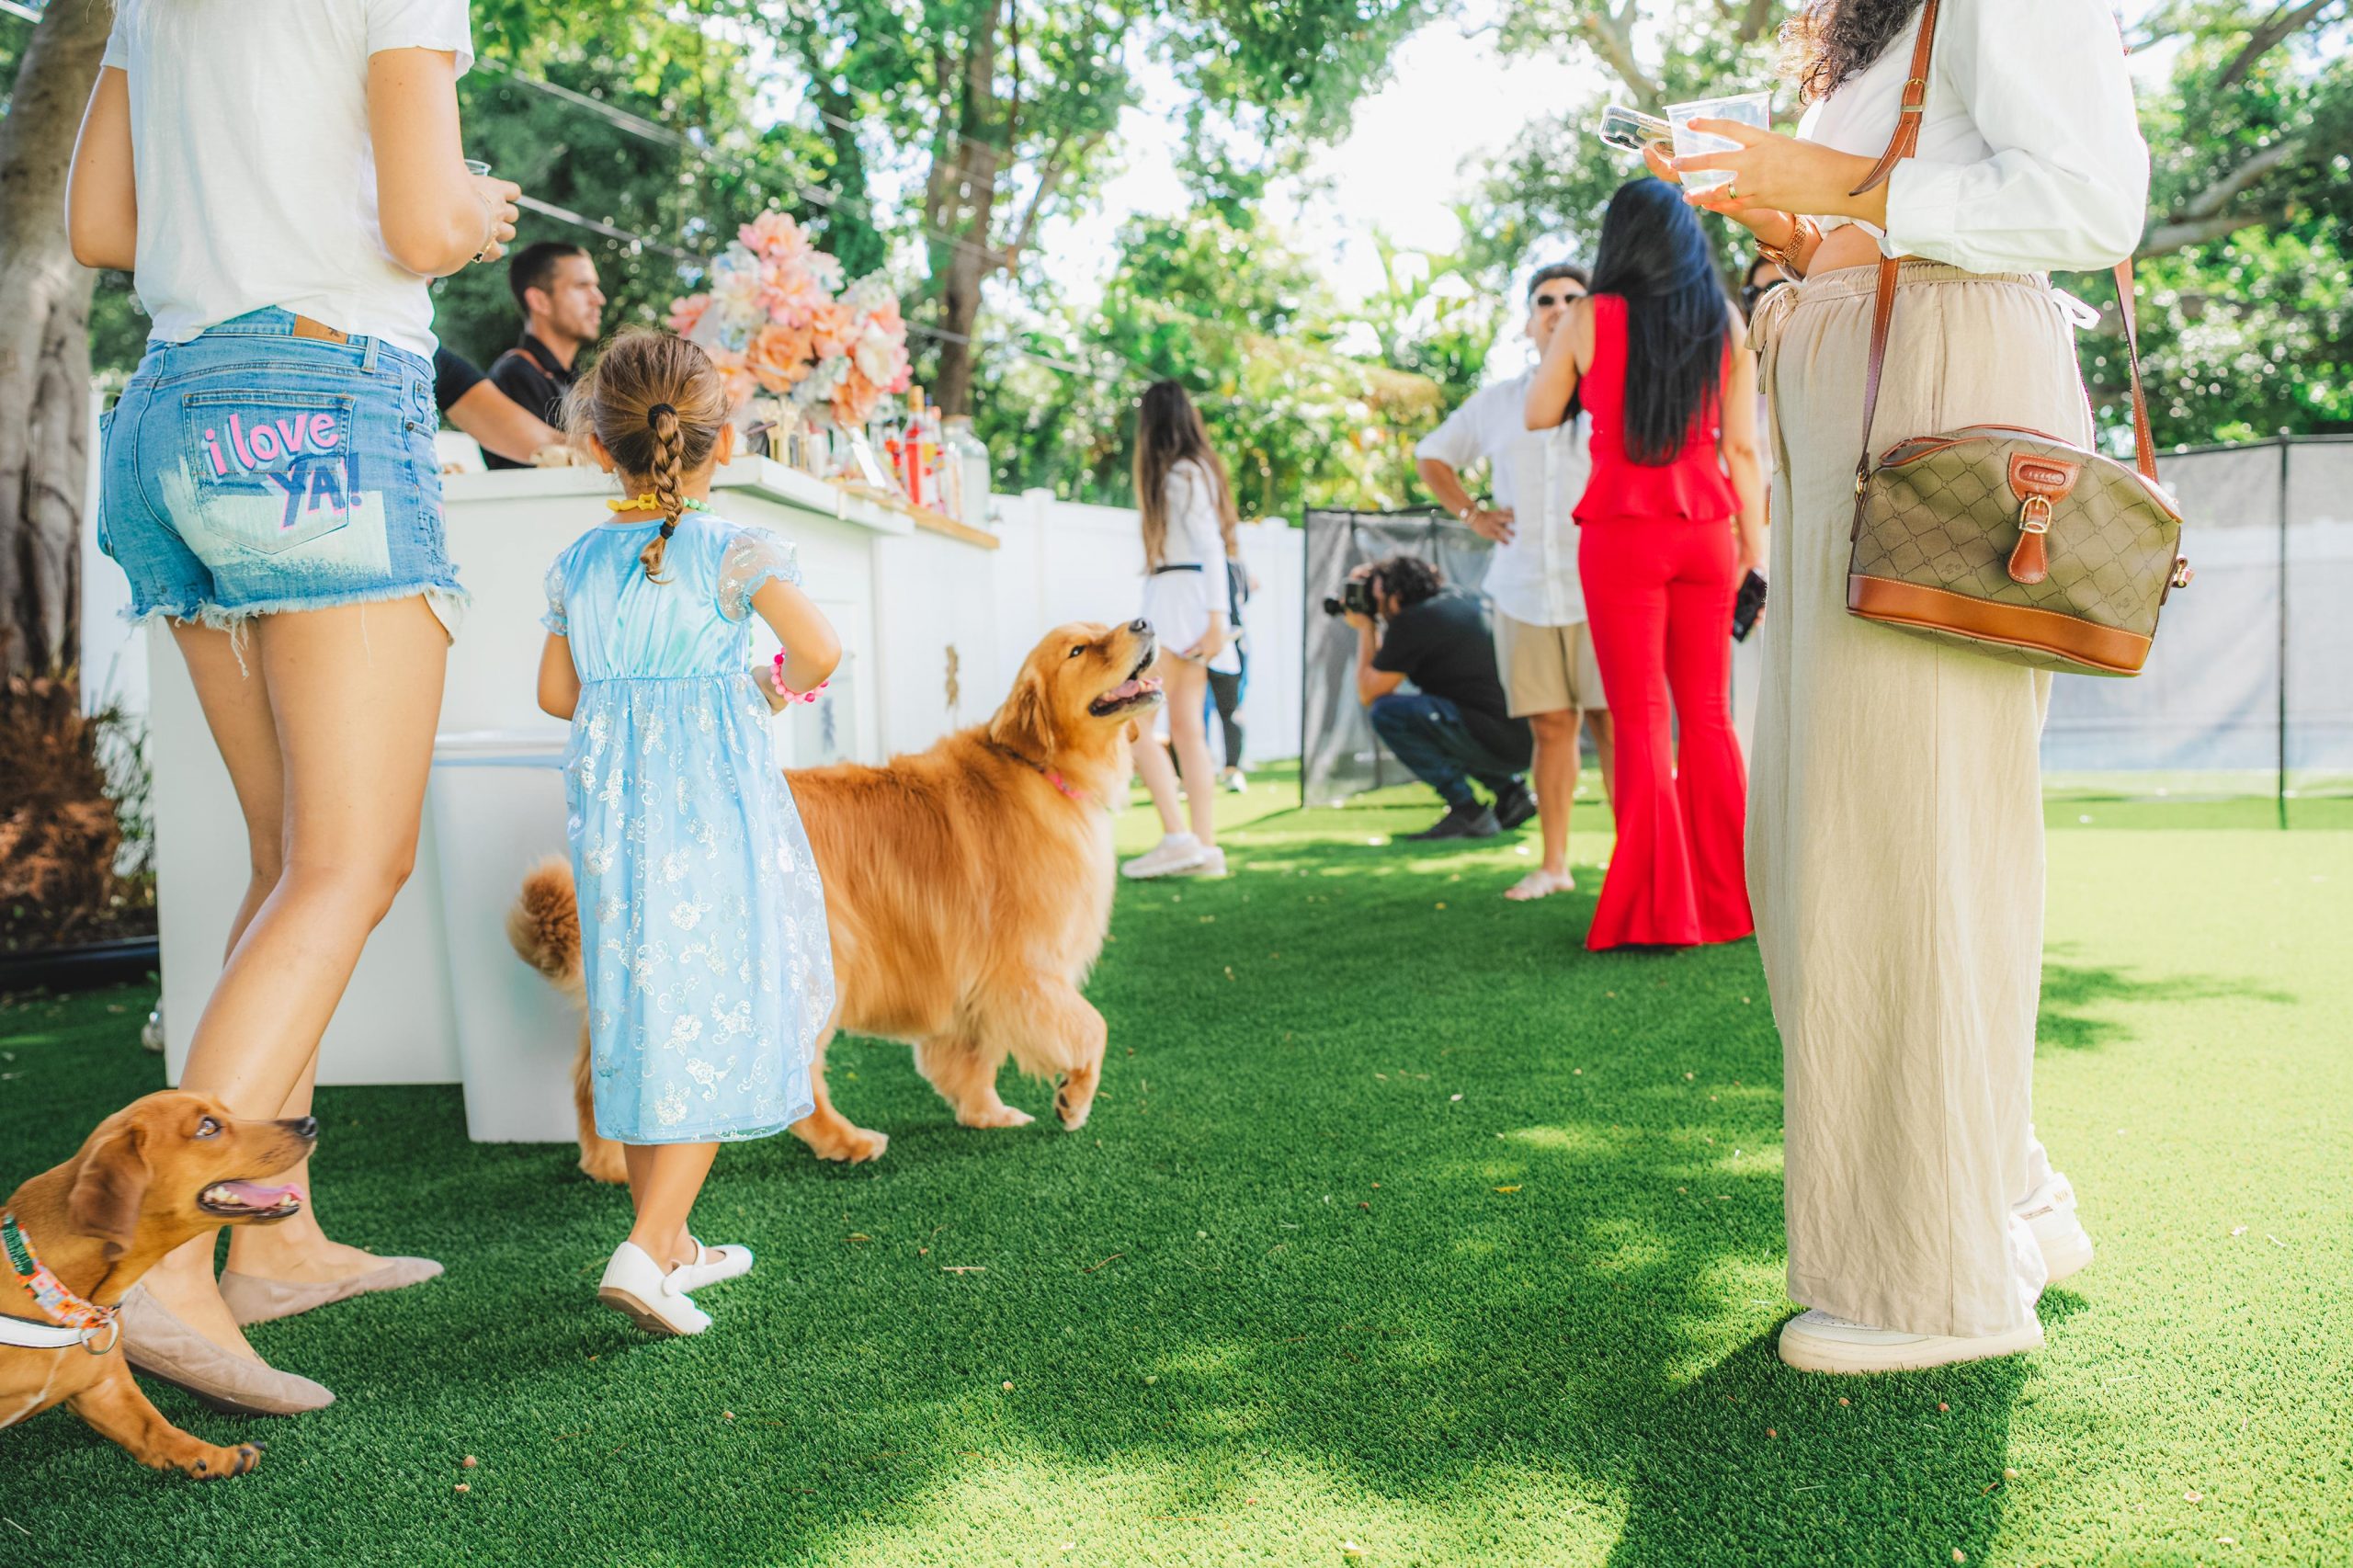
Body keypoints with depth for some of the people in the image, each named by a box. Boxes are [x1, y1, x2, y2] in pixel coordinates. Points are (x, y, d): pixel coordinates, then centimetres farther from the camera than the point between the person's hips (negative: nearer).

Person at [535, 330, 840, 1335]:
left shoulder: (577, 564, 7)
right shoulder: (735, 552, -7)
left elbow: (556, 693, 15)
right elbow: (818, 649, -19)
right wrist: (784, 686, 3)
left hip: (611, 813, 5)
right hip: (713, 808, -5)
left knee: (642, 1021, 13)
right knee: (716, 1023, -1)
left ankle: (669, 1242, 25)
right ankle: (646, 1252, -11)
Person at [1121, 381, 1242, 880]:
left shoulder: (1181, 474, -9)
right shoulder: (1199, 469, 18)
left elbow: (1211, 547, -17)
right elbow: (1207, 546, 13)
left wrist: (1216, 620, -22)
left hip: (1181, 602, -10)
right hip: (1182, 610, 10)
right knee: (1186, 728, 7)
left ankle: (1177, 837, -16)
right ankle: (1205, 847, 5)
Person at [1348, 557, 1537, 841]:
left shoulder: (1410, 622, -8)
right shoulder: (1463, 602, 18)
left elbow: (1368, 694, 0)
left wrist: (1365, 628, 11)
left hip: (1499, 740, -9)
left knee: (1386, 712, -11)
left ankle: (1467, 811, -8)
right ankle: (1511, 791, 19)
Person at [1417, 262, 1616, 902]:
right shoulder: (1496, 404, 13)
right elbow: (1431, 456, 26)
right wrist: (1472, 516, 13)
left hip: (1603, 587, -3)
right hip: (1524, 590, 3)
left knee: (1612, 723, -7)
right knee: (1551, 726, 5)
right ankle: (1553, 864, 11)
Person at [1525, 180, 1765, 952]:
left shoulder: (1590, 320, -2)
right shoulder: (1726, 323, 5)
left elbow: (1538, 415, 9)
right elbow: (1742, 446, 3)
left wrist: (1552, 348, 25)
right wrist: (1753, 541, 8)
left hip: (1622, 533, -3)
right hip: (1706, 531, 3)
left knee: (1640, 718, 0)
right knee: (1708, 714, 11)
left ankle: (1658, 910, -1)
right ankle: (1726, 900, 16)